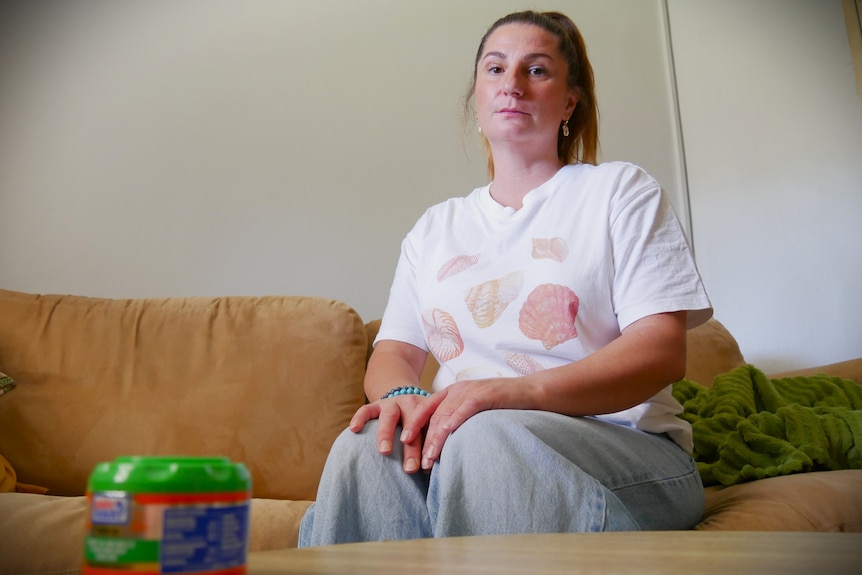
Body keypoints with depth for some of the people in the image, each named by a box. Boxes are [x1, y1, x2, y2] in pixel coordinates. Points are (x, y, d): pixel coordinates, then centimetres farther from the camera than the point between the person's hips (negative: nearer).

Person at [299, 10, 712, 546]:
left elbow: (662, 351, -6)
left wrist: (516, 391, -23)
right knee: (369, 444, -29)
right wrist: (403, 395, -15)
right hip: (469, 444, 3)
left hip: (621, 446, -2)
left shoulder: (620, 190, 7)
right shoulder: (435, 227, 20)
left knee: (482, 436, -35)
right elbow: (393, 352, 12)